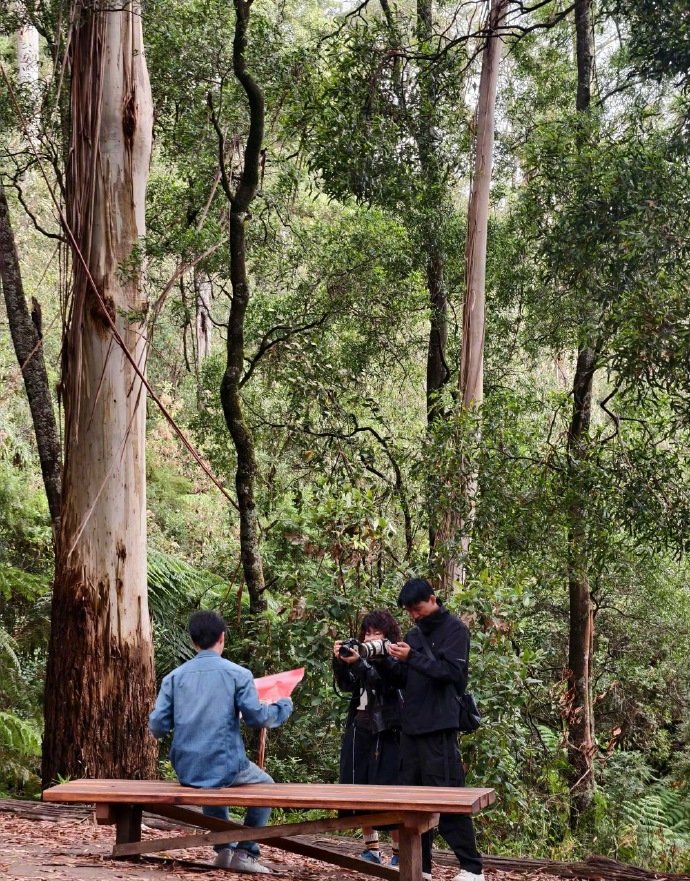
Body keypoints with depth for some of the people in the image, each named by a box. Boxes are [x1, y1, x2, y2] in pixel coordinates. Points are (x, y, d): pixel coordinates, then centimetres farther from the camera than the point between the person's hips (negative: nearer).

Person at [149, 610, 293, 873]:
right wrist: (284, 706, 13)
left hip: (187, 771, 4)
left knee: (210, 783, 38)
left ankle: (224, 849, 31)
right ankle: (245, 852, 13)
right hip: (224, 767, -4)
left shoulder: (174, 676, 3)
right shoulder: (237, 674, -6)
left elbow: (157, 727, -1)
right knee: (265, 786, 25)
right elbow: (258, 718, -7)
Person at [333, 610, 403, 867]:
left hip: (387, 733, -6)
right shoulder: (364, 656, 13)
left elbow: (384, 683, -19)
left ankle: (400, 852, -2)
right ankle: (372, 848, 14)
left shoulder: (395, 659, -2)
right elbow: (346, 685, 3)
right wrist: (339, 661, -13)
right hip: (359, 730, 6)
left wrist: (358, 663, -30)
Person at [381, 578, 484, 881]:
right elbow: (402, 679, 16)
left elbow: (451, 671, -15)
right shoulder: (414, 634, 16)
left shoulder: (454, 629, -3)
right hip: (411, 726, 7)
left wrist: (413, 657, -23)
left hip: (439, 727, -7)